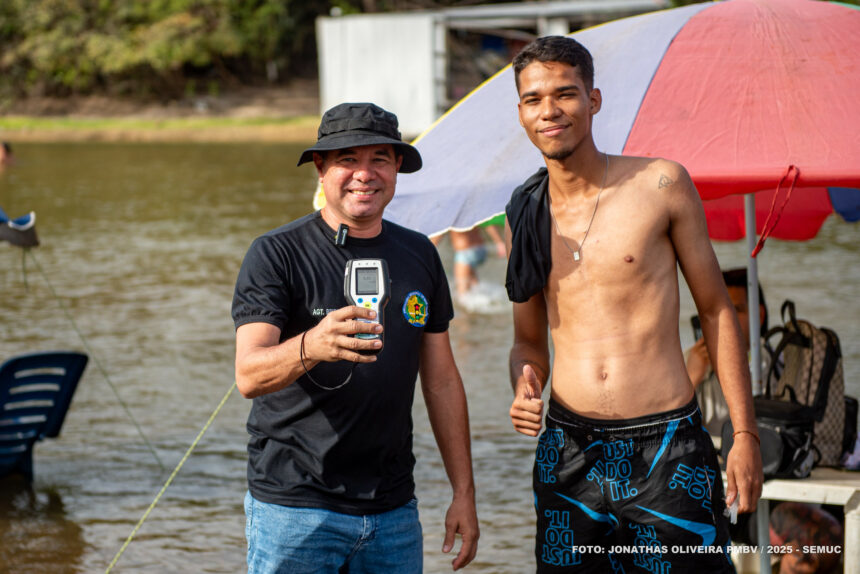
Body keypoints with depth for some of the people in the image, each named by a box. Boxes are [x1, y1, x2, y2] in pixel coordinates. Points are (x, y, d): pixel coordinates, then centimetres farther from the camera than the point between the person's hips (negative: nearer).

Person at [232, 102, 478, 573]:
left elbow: (442, 380, 14)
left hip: (393, 512, 4)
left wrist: (464, 491, 10)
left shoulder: (419, 255, 10)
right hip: (295, 510, -4)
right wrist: (309, 347, -39)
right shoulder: (275, 255, -6)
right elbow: (248, 376, -19)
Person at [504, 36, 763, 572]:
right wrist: (525, 390, -4)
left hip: (668, 450, -3)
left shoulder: (661, 183, -2)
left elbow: (717, 310, 3)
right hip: (568, 453, 3)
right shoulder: (527, 215, 9)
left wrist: (746, 433, -2)